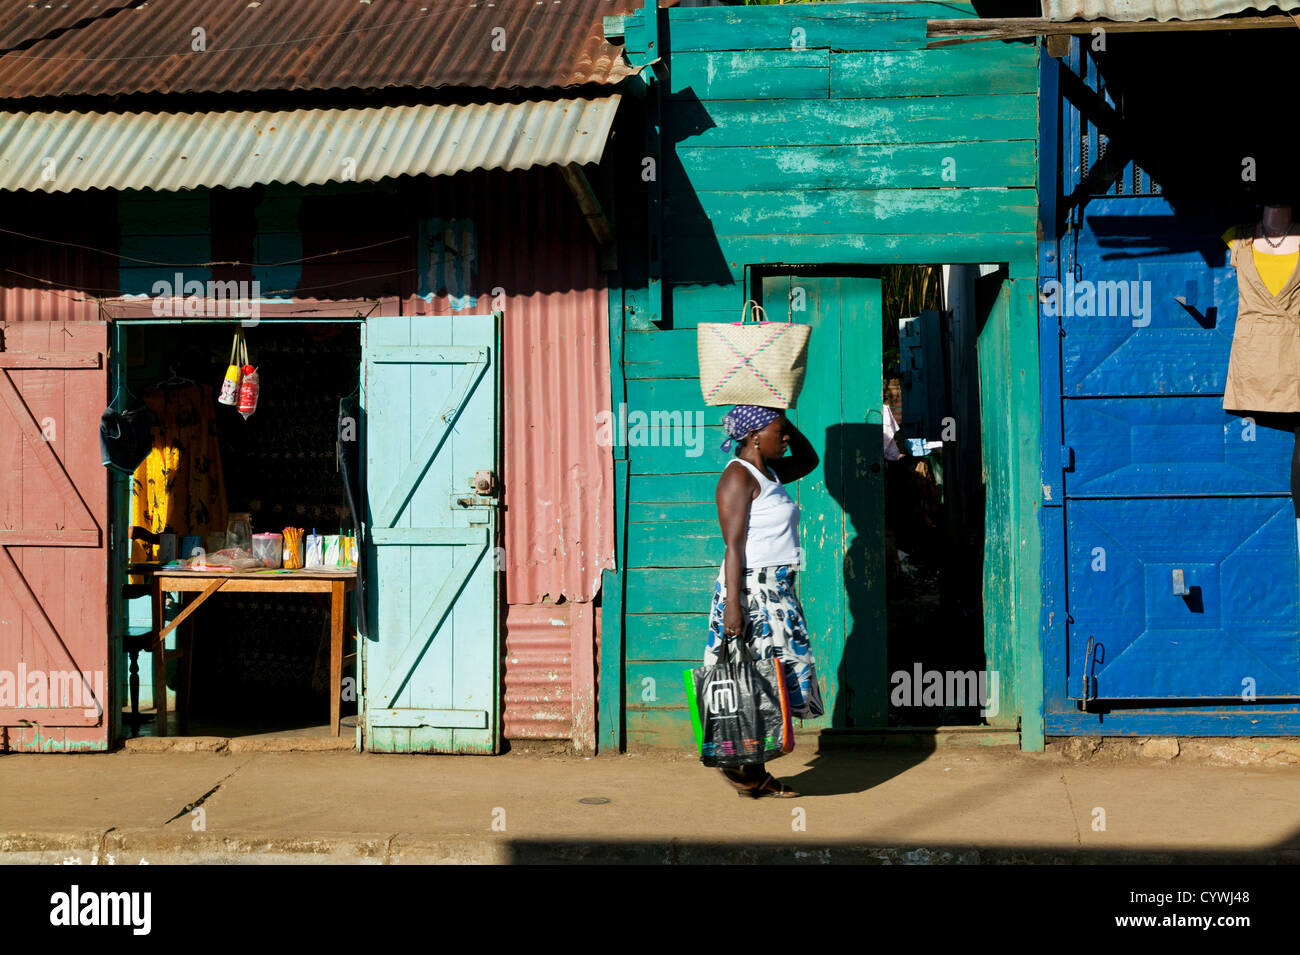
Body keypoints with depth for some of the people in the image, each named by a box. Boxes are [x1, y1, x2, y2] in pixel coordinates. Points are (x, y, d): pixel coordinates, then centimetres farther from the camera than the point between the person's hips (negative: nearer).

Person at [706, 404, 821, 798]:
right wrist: (732, 603, -23)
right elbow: (733, 546, -18)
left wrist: (785, 421, 18)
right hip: (752, 589, -10)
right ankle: (741, 764, 0)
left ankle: (754, 772, 12)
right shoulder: (739, 477, -12)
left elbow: (809, 459, 34)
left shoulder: (769, 472, 15)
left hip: (778, 591, 10)